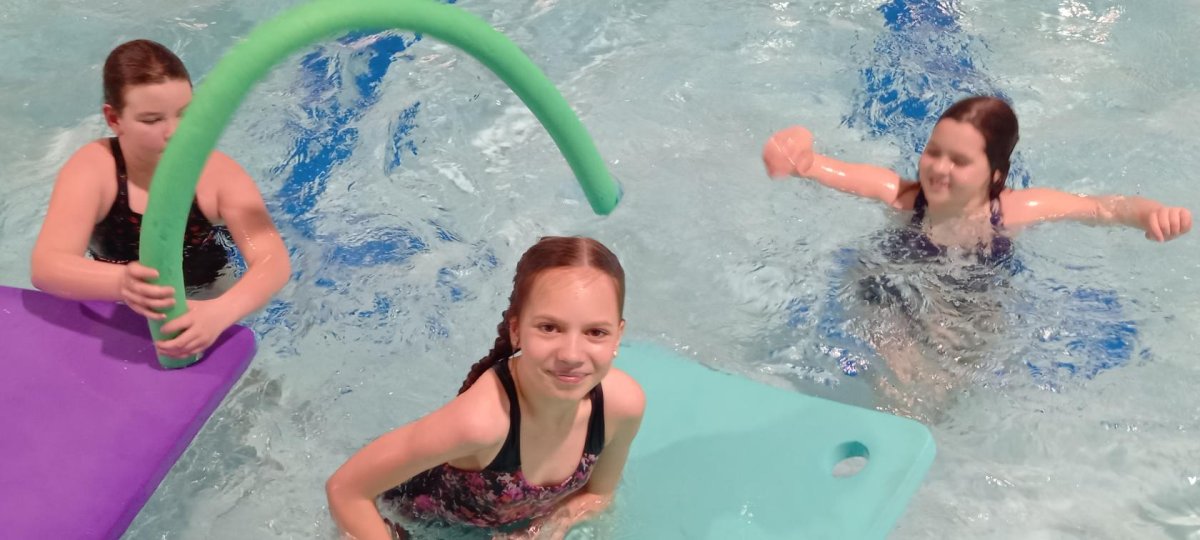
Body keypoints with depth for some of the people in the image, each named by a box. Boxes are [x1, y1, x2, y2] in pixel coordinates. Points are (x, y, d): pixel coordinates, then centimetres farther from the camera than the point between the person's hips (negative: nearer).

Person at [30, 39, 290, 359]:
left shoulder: (218, 172, -15)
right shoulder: (93, 169, -16)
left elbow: (274, 261, -26)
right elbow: (46, 267, -28)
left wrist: (220, 312, -48)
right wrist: (121, 283, -51)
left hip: (202, 319, 0)